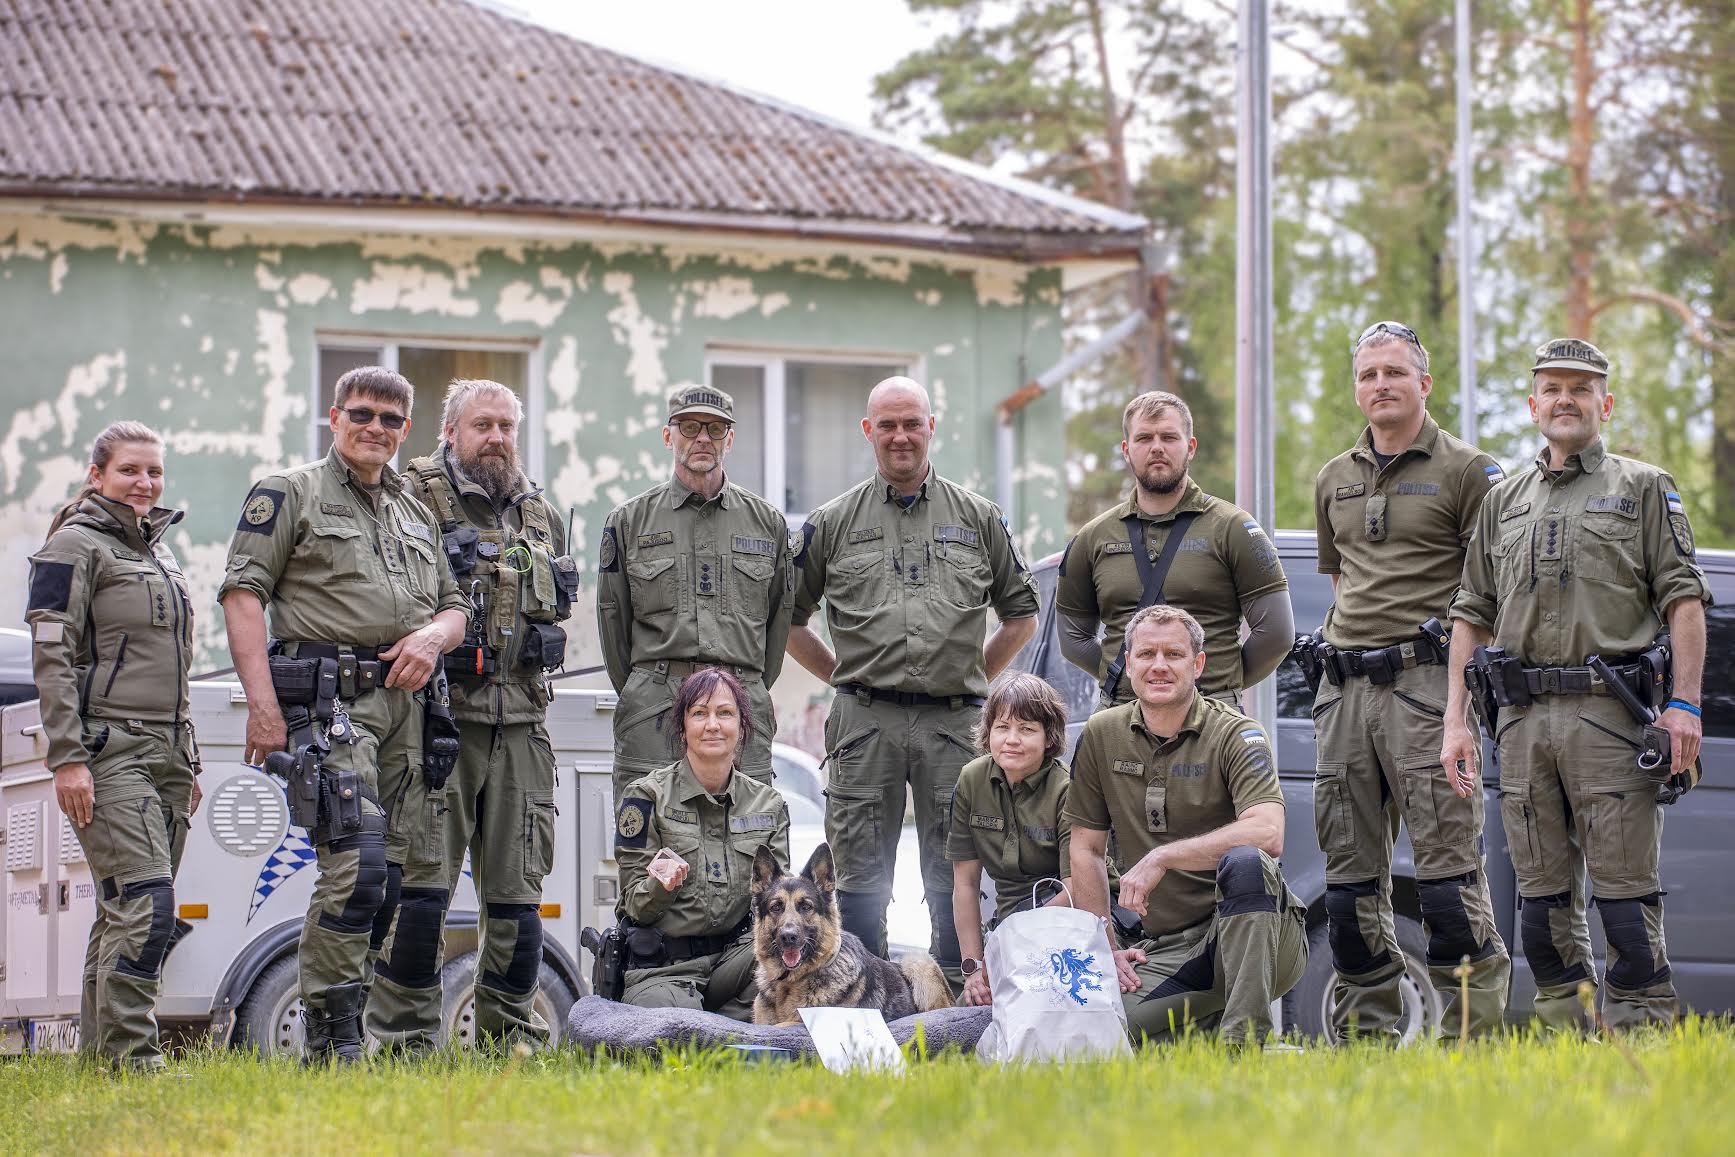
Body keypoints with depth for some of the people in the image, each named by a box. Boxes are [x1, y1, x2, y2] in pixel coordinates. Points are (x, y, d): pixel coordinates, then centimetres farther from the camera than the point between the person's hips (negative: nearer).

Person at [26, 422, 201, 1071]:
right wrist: (67, 758, -18)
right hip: (107, 753, -8)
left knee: (126, 911, 7)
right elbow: (51, 657, -11)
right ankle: (130, 1054, -15)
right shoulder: (75, 547, -4)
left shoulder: (158, 553, 20)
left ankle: (98, 1052, 11)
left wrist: (187, 762, 22)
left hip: (164, 753, 8)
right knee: (146, 903, -17)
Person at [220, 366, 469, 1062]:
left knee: (421, 875, 4)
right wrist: (262, 704, -13)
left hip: (409, 706, 7)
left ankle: (409, 1044, 13)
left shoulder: (416, 514, 26)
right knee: (357, 866, -18)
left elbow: (455, 606, 26)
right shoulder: (289, 495, 7)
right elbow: (243, 593, -2)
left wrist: (433, 635, 0)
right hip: (329, 700, -6)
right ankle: (330, 1044, -13)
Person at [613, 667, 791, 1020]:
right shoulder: (647, 796, -1)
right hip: (661, 968, -4)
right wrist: (661, 885, -25)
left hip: (734, 957, 4)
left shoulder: (768, 804, 10)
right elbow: (636, 907, -1)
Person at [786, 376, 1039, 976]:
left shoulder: (978, 518, 10)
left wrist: (975, 676, 11)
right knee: (861, 873, 1)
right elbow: (789, 617, 15)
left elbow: (1020, 613, 18)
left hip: (953, 723, 0)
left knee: (955, 876, 3)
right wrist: (843, 675, 8)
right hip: (865, 721, 0)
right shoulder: (832, 522, 8)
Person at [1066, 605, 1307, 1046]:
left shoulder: (1236, 734, -7)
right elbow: (1086, 849, 13)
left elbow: (1268, 834, -25)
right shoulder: (1101, 736, 7)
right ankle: (1210, 1016, 5)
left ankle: (1244, 1034, -30)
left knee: (1243, 860, -37)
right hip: (1168, 951, 4)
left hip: (1257, 935, -4)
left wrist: (1161, 857, -26)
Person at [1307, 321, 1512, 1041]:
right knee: (1350, 871, 7)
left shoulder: (1465, 471, 0)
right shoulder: (1334, 480, 18)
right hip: (1343, 690, 6)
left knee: (1447, 863, -11)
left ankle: (1472, 1029, -8)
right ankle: (1367, 1032, 13)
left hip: (1424, 683, -6)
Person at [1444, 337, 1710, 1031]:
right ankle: (1564, 1031, 11)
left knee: (1623, 886, -7)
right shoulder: (1503, 503, 20)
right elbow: (1471, 614, 18)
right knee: (1541, 891, 5)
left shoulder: (1644, 489, 9)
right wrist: (1455, 718, 9)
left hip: (1611, 712, -4)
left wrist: (1684, 703, -10)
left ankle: (1643, 1029, -4)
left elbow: (1683, 599, 1)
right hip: (1523, 716, 4)